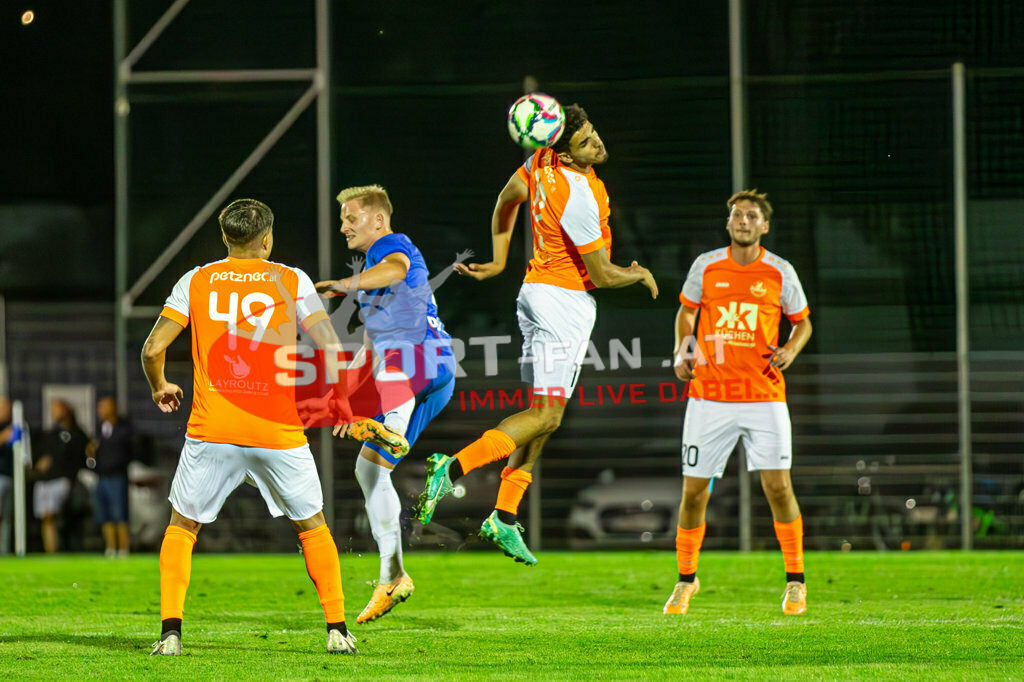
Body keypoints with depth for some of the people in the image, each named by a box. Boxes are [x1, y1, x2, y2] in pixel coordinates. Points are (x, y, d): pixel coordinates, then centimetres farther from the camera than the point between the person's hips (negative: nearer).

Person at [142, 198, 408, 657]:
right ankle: (337, 631, 14)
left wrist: (160, 389, 20)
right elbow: (330, 347, -6)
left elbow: (153, 348, -1)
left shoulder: (196, 282, 5)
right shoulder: (291, 282, 2)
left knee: (182, 527, 16)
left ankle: (170, 631, 3)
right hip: (279, 431, 0)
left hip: (212, 430, 0)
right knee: (312, 527, 18)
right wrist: (342, 405, 8)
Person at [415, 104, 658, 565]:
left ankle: (505, 517, 10)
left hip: (537, 288, 9)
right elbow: (601, 275, -16)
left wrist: (498, 261, 29)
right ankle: (453, 468, -20)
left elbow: (508, 199, 18)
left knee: (543, 413, 12)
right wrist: (641, 275, 5)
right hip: (566, 302, -9)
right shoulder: (578, 196, -25)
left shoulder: (543, 160, 0)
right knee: (546, 415, -9)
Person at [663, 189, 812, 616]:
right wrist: (681, 352, 3)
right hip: (709, 396, 1)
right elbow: (686, 310, 19)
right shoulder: (705, 267, 3)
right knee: (694, 489, 1)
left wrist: (791, 350, -6)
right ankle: (686, 578, 19)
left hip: (764, 396, -1)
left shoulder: (780, 273, 2)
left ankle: (795, 581, 5)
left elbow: (801, 322, 14)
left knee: (778, 485, -8)